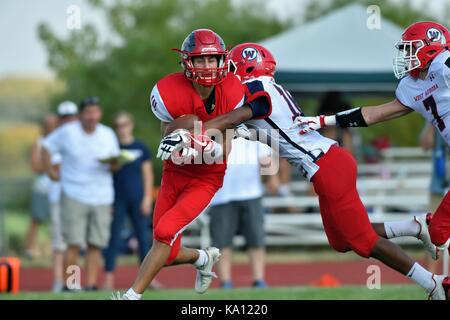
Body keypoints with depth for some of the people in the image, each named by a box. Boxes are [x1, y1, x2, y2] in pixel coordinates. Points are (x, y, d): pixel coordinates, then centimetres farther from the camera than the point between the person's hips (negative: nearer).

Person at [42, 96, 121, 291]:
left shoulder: (108, 135, 7)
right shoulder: (67, 132, -2)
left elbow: (115, 167, 11)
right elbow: (47, 146, 9)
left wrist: (114, 163, -12)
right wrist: (49, 170, 2)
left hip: (102, 199, 3)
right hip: (74, 196, -3)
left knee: (95, 245, 0)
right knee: (74, 244, -10)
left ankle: (91, 285, 3)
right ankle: (69, 286, -4)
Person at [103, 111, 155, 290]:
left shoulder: (141, 148, 6)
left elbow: (148, 174, 7)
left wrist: (147, 198, -2)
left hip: (137, 199, 1)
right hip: (117, 200, -1)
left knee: (144, 238, 1)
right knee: (113, 238, -3)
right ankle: (108, 279, -3)